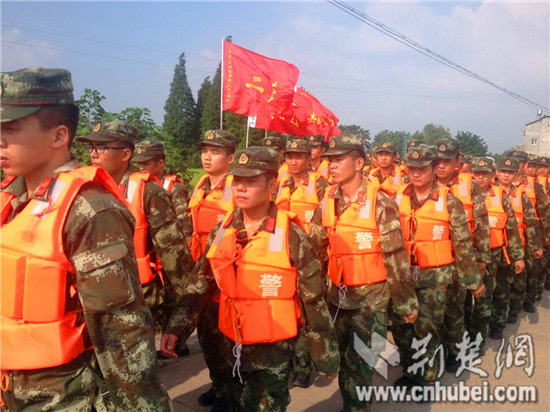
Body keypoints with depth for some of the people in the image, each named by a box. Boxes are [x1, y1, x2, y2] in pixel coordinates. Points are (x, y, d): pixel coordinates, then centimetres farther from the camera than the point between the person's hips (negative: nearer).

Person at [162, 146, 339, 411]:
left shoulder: (292, 236, -16)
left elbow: (313, 302, -11)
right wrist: (175, 327, -2)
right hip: (231, 346, 5)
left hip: (274, 349, -4)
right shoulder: (221, 230, -3)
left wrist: (325, 357, -6)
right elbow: (199, 284, 5)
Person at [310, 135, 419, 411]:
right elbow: (315, 248, 7)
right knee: (344, 359, 19)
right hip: (336, 294, 5)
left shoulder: (380, 202, -14)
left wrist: (406, 302, -9)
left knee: (359, 362, 3)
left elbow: (395, 256, -13)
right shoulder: (327, 201, 1)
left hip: (371, 296, -5)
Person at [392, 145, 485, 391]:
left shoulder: (449, 201, -8)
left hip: (435, 277, -3)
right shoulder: (398, 199, 1)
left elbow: (463, 244, -5)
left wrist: (474, 280, -1)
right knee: (400, 326, 11)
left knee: (426, 329, 0)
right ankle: (410, 371, 34)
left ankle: (427, 379, 23)